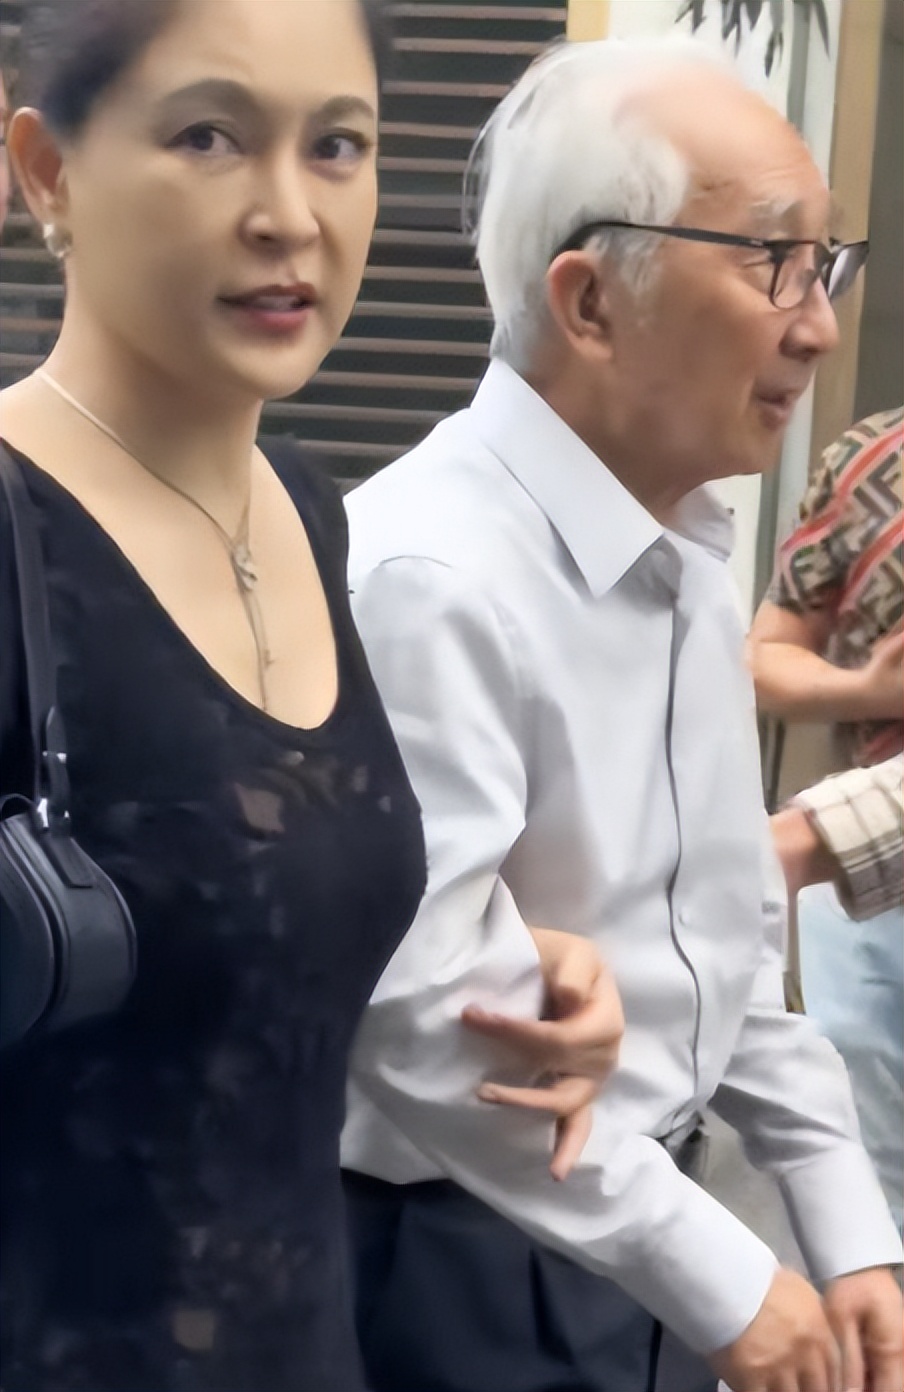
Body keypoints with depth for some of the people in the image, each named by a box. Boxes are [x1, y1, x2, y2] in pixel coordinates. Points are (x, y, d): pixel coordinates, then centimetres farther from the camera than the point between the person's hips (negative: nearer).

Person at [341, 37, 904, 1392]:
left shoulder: (687, 555, 6)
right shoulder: (429, 580, -23)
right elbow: (432, 1022, -25)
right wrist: (724, 1283, -17)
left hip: (645, 1230, 8)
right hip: (466, 1264, -8)